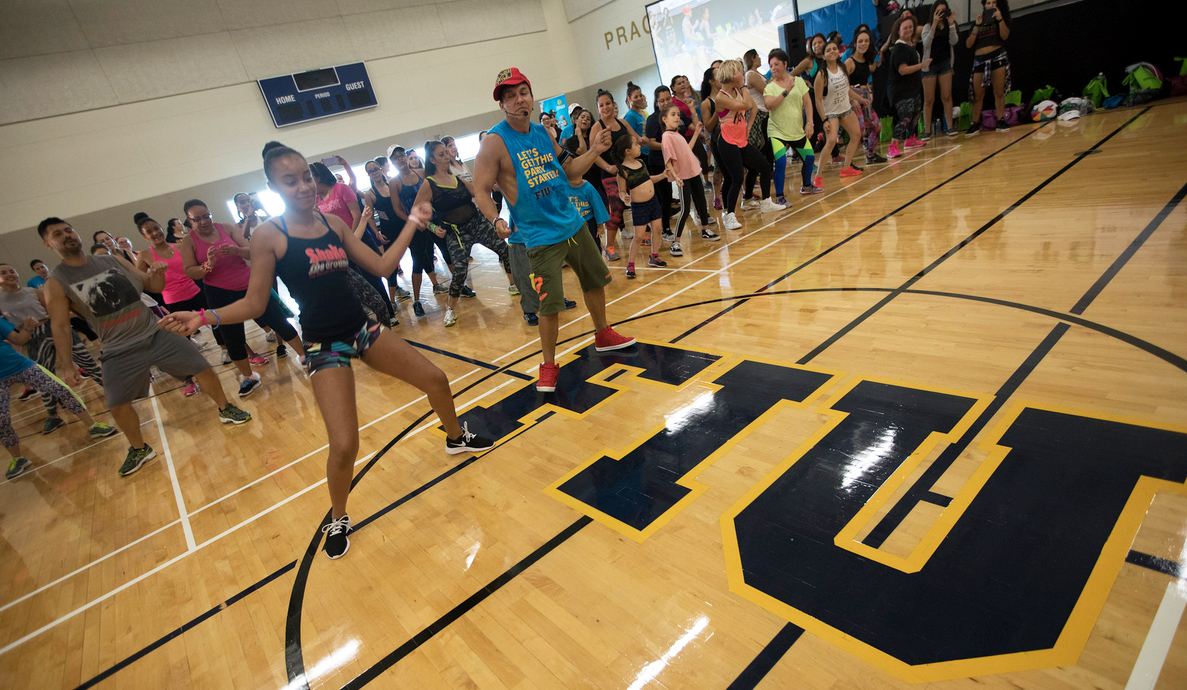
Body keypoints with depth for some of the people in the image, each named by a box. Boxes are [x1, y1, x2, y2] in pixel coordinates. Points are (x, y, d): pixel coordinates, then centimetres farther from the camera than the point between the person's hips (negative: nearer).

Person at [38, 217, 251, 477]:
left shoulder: (112, 260, 4)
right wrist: (66, 365, -13)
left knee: (203, 369, -1)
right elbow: (60, 327, -5)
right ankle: (139, 449, 23)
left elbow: (153, 286, 7)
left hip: (156, 334, 2)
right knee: (118, 405, -1)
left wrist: (158, 274, -17)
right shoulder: (56, 283, -3)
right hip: (119, 351, -1)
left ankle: (225, 410, 22)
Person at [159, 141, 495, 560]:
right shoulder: (269, 236, -9)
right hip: (324, 347, -5)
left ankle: (457, 438, 40)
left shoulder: (334, 223, 4)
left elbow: (381, 266, 7)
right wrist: (204, 317, -20)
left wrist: (413, 221, 8)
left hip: (362, 329, 5)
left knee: (435, 380, 9)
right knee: (344, 446, -13)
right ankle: (338, 519, 17)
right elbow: (254, 304, -5)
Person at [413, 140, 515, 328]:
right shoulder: (429, 184, -8)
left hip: (477, 222, 6)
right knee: (460, 271, -15)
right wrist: (433, 227, -17)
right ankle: (450, 309, 5)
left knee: (504, 250, 5)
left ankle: (513, 285, 29)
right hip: (456, 232, -5)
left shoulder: (457, 176, 8)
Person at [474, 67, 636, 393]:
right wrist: (496, 220, -32)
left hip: (573, 224, 7)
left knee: (596, 281, 18)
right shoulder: (494, 142, -12)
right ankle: (548, 365, 12)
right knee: (550, 304, -8)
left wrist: (593, 152, 1)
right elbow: (481, 192, -15)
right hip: (541, 237, -7)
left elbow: (568, 169, 17)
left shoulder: (542, 132, 7)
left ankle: (603, 335, 41)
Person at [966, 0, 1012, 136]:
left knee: (999, 92, -5)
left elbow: (1004, 36, -5)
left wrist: (1000, 19, -13)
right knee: (977, 95, -2)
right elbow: (968, 44, 2)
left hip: (998, 57, -1)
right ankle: (975, 124, 5)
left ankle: (1001, 121, -1)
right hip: (979, 60, 1)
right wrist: (977, 26, -6)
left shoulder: (1001, 20, 13)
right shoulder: (977, 23, 15)